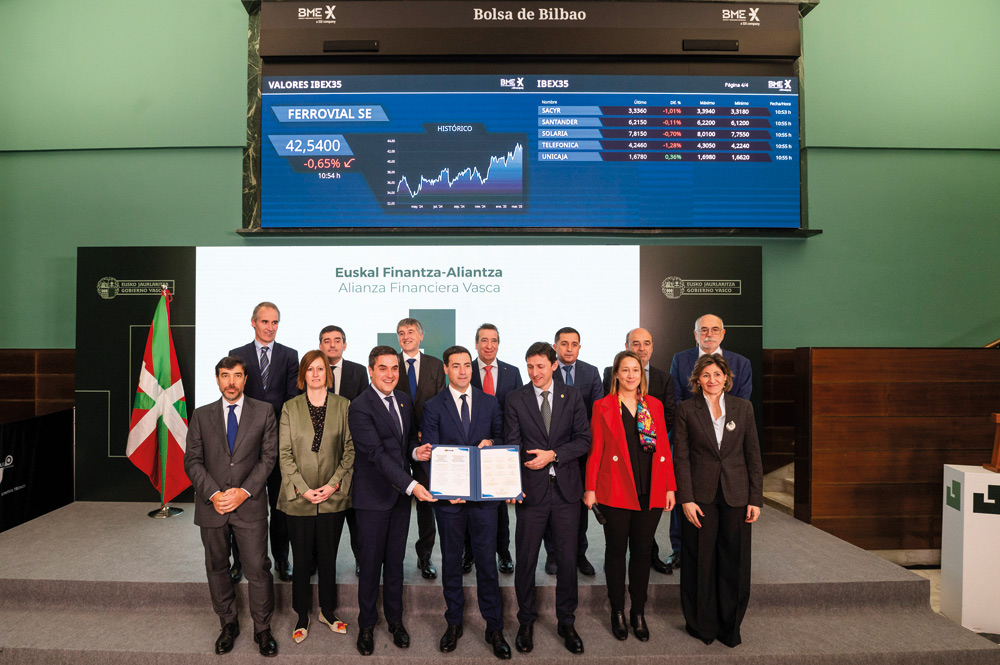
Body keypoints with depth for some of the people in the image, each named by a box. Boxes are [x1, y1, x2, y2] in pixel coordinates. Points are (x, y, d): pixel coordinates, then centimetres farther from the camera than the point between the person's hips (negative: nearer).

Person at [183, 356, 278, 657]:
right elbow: (192, 461, 2)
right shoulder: (201, 415, 6)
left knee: (258, 569, 1)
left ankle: (262, 629, 18)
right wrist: (213, 494, -12)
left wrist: (244, 491, -13)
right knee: (217, 568, 14)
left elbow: (269, 456, -2)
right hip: (212, 506, 2)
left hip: (250, 505, -2)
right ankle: (228, 625, 32)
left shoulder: (263, 412, 1)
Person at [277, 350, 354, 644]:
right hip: (298, 498, 0)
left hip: (333, 497, 0)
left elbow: (350, 450, 1)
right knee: (301, 561, 9)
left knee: (328, 558, 11)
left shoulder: (343, 406, 2)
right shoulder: (290, 408, 3)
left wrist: (334, 484, -9)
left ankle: (327, 611, 30)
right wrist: (302, 488, -9)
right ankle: (302, 617, 26)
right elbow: (284, 454, 0)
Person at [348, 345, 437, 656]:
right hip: (373, 497, -5)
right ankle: (366, 625, 28)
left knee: (395, 561, 17)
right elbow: (377, 454, -23)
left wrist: (415, 450, -6)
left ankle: (395, 619, 34)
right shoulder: (360, 407, -17)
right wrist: (411, 485, -29)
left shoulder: (404, 399, 5)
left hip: (402, 494, 6)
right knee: (371, 564, 8)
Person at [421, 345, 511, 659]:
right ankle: (453, 623, 30)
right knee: (451, 560, 12)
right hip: (449, 494, 0)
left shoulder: (490, 403, 6)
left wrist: (492, 442, -12)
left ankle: (494, 627, 21)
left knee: (486, 561, 6)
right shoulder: (433, 406, 1)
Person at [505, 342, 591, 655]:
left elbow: (584, 440, 0)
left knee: (567, 559, 10)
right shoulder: (515, 399, 1)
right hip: (531, 488, -1)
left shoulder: (572, 396, 4)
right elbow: (513, 446, -2)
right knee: (526, 559, 8)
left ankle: (566, 622, 29)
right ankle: (526, 622, 28)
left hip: (566, 488, 1)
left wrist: (553, 454, -14)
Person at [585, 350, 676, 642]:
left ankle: (639, 612, 26)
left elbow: (664, 448, 9)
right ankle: (618, 611, 25)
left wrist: (669, 487, 5)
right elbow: (595, 450, -2)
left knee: (642, 552, 11)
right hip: (615, 491, -2)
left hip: (650, 492, 3)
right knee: (616, 551, 9)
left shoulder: (654, 405, 9)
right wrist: (590, 488, -6)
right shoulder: (603, 406, 0)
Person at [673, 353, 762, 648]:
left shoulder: (743, 407, 5)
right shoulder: (687, 409, -1)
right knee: (700, 561, 7)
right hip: (700, 495, -1)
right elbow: (680, 456, -3)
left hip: (736, 494, 2)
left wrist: (756, 499, 0)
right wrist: (686, 499, -9)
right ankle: (702, 624, 26)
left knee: (734, 562, 8)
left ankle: (730, 626, 27)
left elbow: (753, 455, 5)